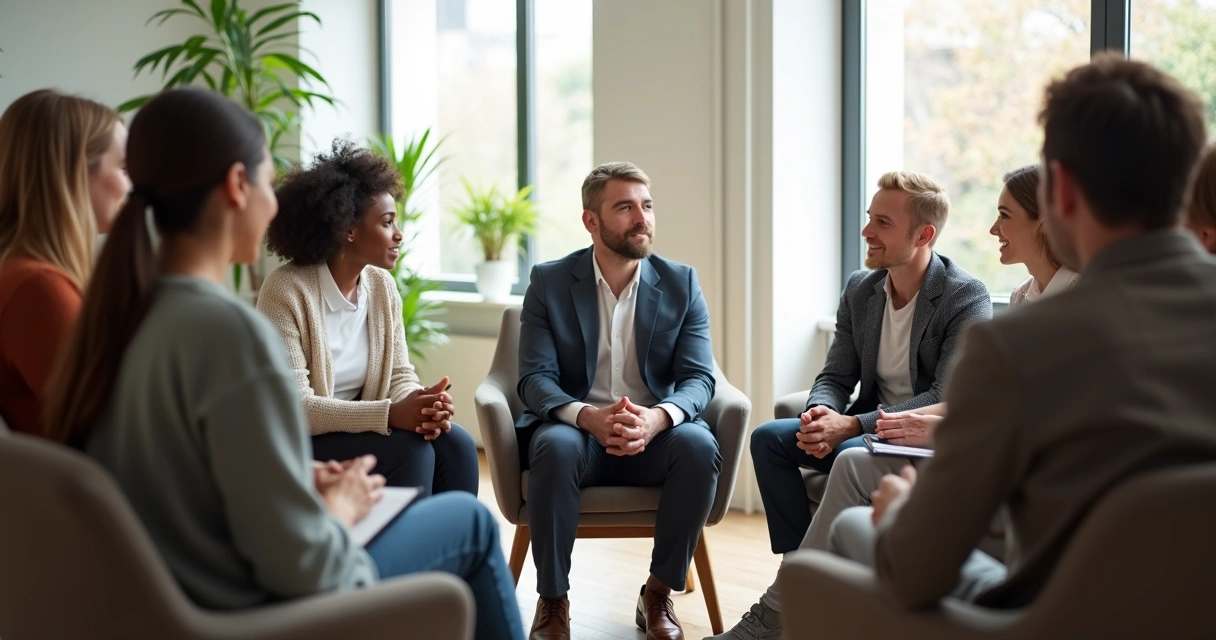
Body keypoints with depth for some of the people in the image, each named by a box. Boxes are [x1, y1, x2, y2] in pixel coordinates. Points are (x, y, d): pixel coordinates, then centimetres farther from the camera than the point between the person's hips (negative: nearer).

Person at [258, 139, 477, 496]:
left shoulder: (382, 286, 3)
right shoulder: (286, 290, -17)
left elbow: (400, 375, 4)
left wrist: (422, 405, -21)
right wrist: (390, 415, -31)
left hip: (358, 433, 6)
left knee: (454, 444, -19)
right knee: (408, 450, -28)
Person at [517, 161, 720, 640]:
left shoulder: (681, 283, 3)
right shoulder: (549, 282, 0)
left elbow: (698, 379, -5)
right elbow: (536, 379, -8)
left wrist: (657, 417, -29)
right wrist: (588, 416, -30)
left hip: (654, 437, 2)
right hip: (577, 429, -1)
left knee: (699, 445, -30)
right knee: (556, 446, -35)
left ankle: (658, 594, -12)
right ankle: (553, 601, -18)